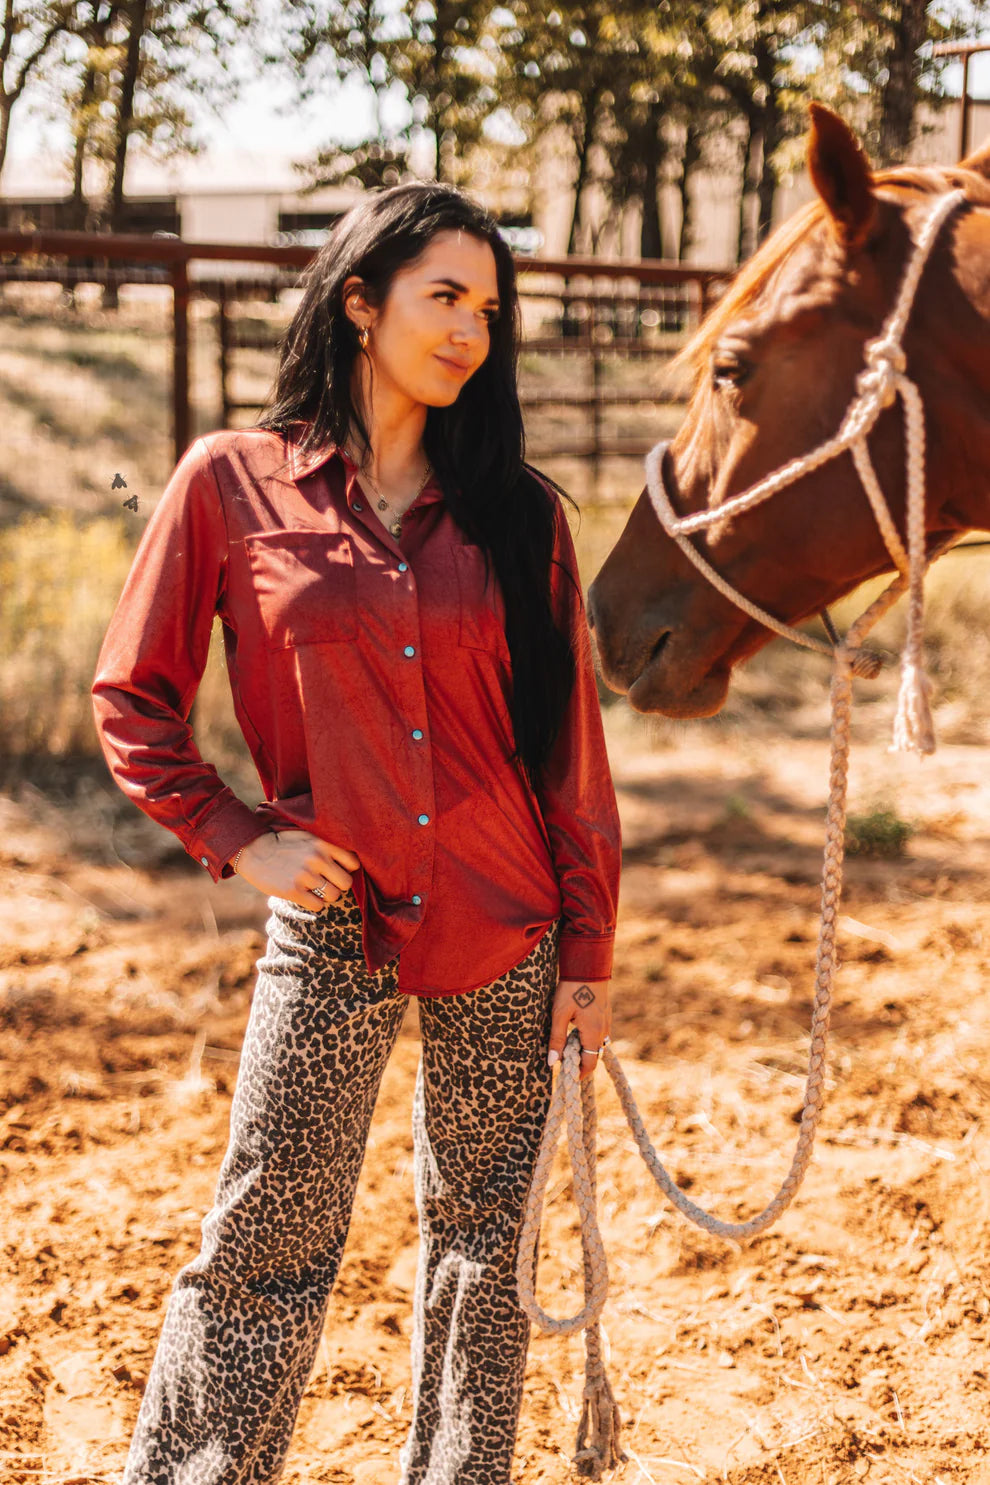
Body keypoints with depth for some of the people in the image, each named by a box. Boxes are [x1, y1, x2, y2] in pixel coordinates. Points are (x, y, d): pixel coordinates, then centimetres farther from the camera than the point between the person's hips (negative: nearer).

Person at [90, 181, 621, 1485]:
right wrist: (238, 840, -7)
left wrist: (588, 953, 3)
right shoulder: (233, 482, -2)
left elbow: (572, 745, 5)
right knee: (264, 1249, 1)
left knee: (485, 1251, 12)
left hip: (508, 937, 2)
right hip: (333, 928, -2)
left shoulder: (519, 509, 3)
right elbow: (130, 700, 3)